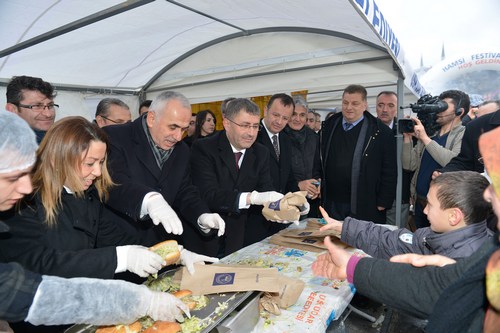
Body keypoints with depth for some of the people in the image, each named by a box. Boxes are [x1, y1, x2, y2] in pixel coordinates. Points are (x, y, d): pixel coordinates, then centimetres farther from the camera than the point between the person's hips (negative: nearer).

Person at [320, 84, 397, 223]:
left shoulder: (381, 132, -5)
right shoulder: (329, 126, 8)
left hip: (364, 207, -3)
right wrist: (320, 191, 8)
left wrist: (383, 203, -8)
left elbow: (389, 172, -5)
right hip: (331, 204, 4)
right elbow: (321, 162, 12)